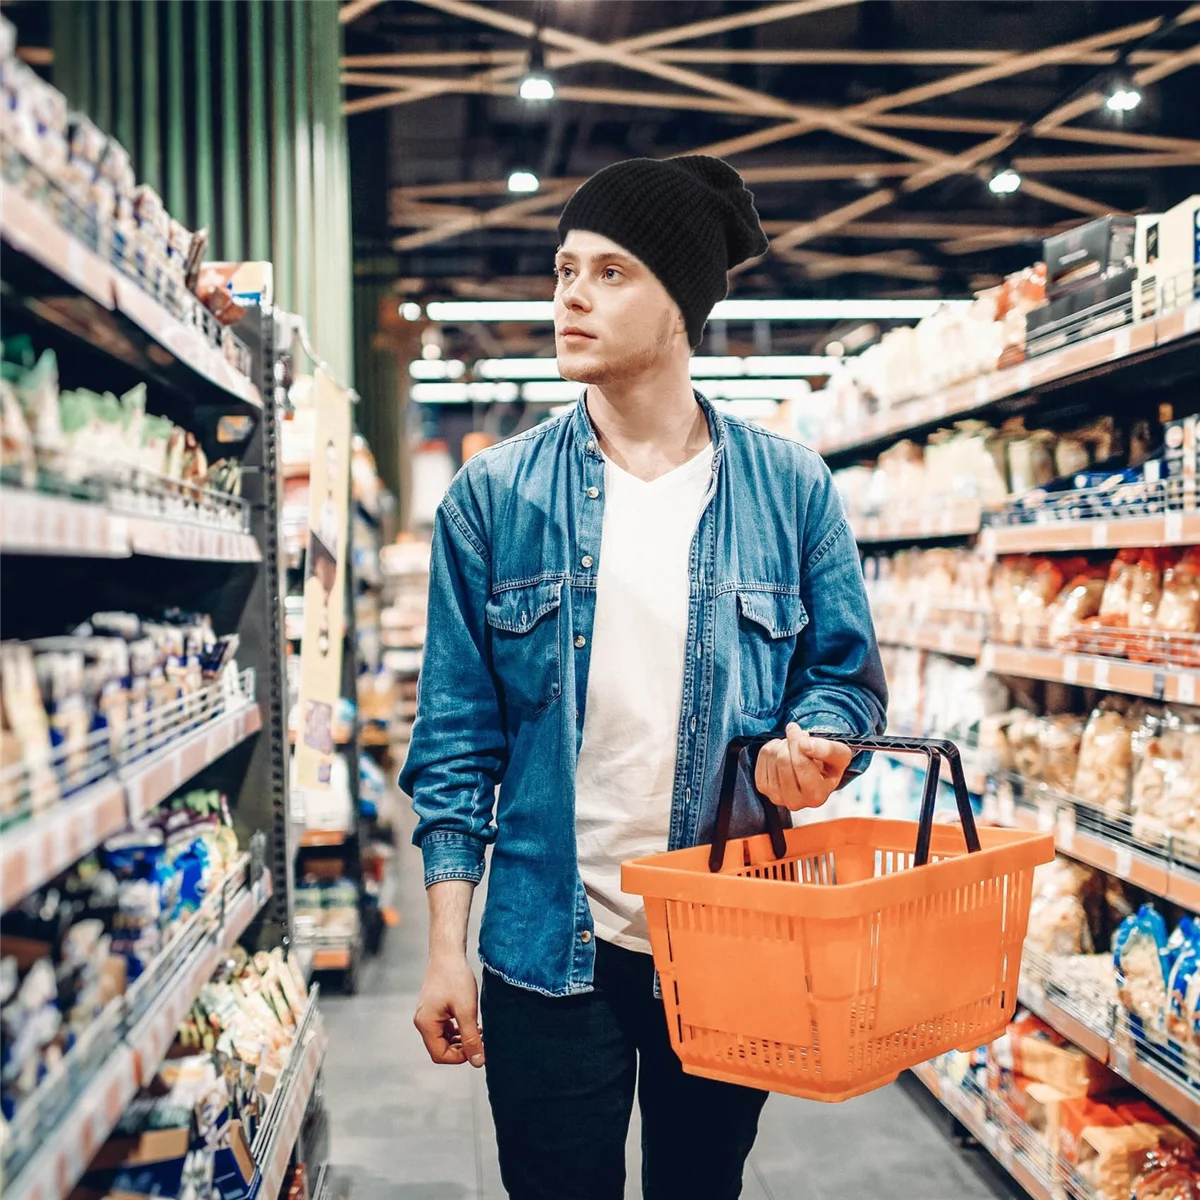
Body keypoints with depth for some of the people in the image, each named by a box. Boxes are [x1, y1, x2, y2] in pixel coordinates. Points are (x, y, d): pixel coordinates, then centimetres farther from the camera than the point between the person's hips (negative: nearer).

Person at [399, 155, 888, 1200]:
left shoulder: (791, 490, -2)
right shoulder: (493, 497, -2)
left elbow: (849, 674, 6)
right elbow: (458, 731, -1)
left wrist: (811, 743, -18)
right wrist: (446, 945, -4)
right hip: (550, 947, -1)